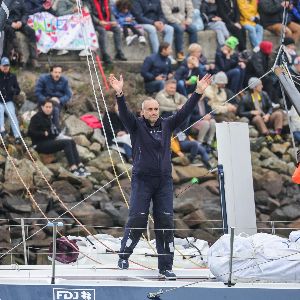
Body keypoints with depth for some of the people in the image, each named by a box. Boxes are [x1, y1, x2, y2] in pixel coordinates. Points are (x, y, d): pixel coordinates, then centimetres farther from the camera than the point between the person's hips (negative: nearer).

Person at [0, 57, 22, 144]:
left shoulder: (12, 77, 9)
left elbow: (18, 90, 12)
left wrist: (13, 90, -11)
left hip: (9, 101, 1)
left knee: (12, 114, -23)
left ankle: (17, 136, -31)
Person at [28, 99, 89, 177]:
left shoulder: (49, 117, 18)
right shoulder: (37, 117, -9)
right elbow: (31, 132, -18)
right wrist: (44, 133, -19)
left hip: (50, 141, 9)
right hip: (40, 145, -9)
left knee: (71, 142, -5)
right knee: (66, 143, -23)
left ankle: (80, 166, -12)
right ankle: (73, 169, -30)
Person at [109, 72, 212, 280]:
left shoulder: (167, 125, 10)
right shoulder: (136, 126, 1)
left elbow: (185, 111, 6)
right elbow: (124, 113, -15)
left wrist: (199, 92, -2)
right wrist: (120, 95, -32)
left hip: (164, 181, 3)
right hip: (142, 180, -3)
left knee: (165, 223, 1)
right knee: (137, 220, -7)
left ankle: (166, 266, 5)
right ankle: (124, 255, 13)